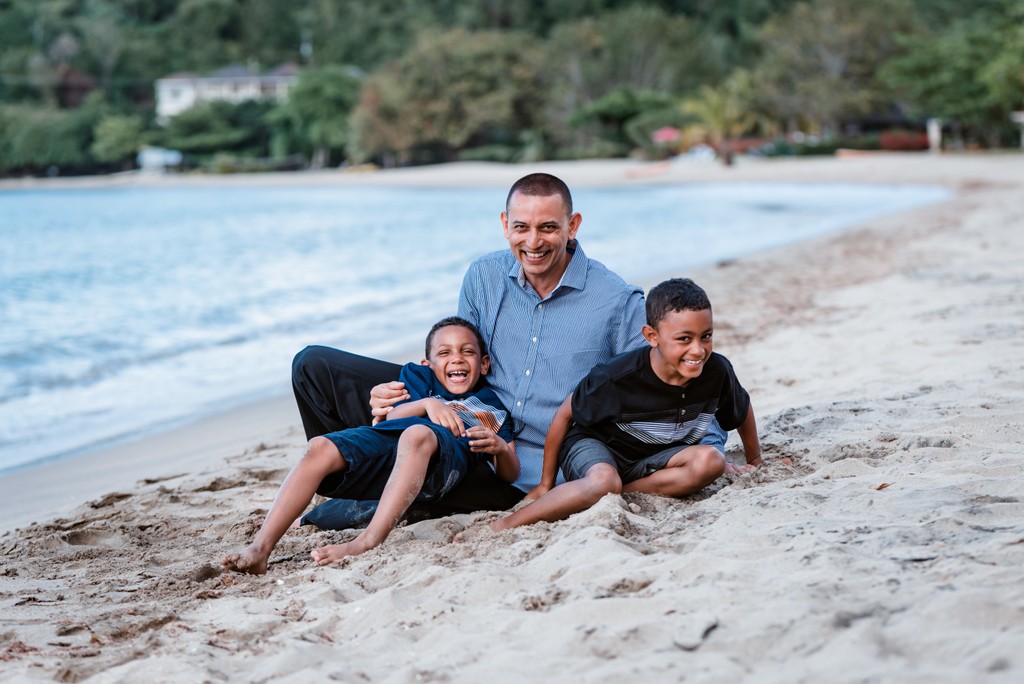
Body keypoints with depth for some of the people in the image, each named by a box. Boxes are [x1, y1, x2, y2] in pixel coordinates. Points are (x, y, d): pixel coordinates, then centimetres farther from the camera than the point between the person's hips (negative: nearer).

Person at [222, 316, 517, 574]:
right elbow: (391, 416, 12)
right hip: (388, 438, 3)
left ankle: (368, 541, -51)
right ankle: (260, 549, -32)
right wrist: (427, 404, -7)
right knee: (320, 448, -23)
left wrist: (500, 447, -6)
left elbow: (510, 474, 17)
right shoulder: (419, 377, 35)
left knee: (417, 433, -39)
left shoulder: (492, 405, 30)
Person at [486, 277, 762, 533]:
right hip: (594, 447, -4)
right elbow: (566, 414, -13)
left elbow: (742, 411, 5)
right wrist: (546, 484, -5)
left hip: (652, 458, 5)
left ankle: (622, 493, -22)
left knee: (711, 460, -25)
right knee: (604, 481, -39)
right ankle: (504, 525, -29)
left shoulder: (716, 371, -19)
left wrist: (754, 463, 21)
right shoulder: (617, 377, -28)